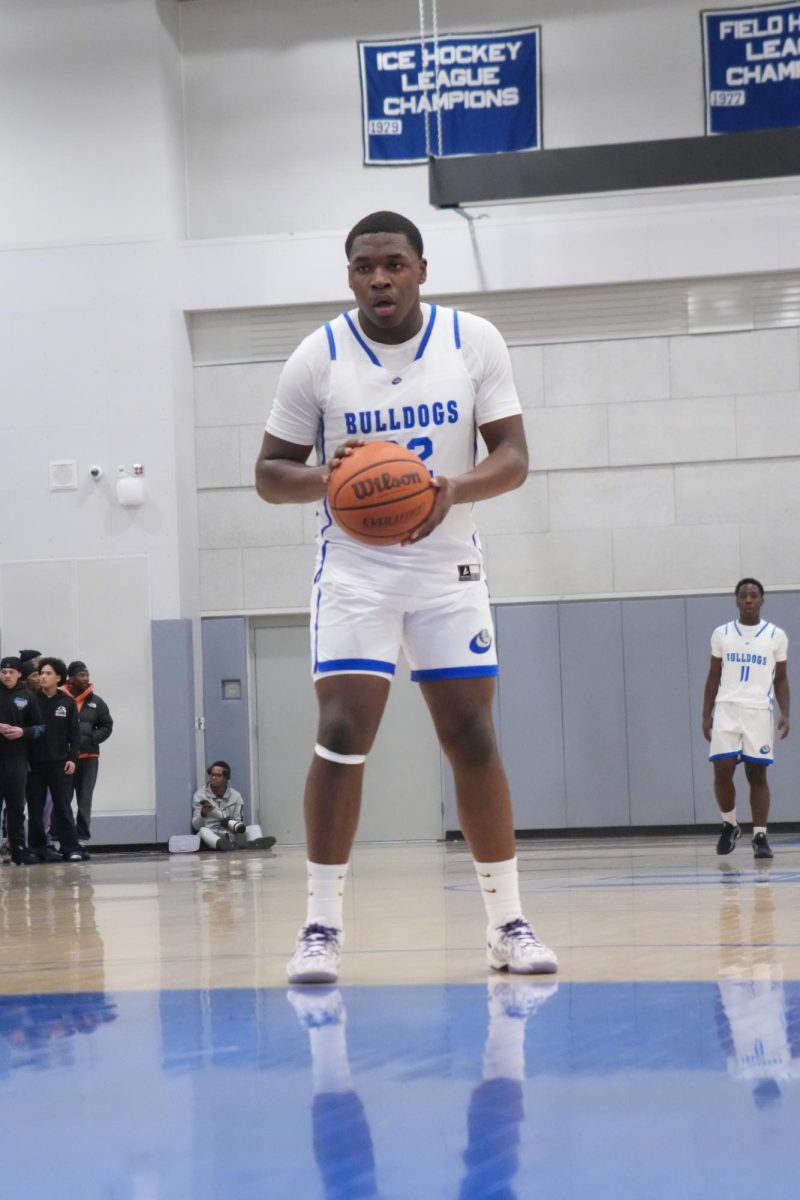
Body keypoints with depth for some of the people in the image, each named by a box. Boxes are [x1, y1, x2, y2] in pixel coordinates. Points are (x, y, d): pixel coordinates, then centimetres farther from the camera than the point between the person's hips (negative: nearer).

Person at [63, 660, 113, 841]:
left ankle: (82, 837, 8)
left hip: (89, 757, 3)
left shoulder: (96, 702, 7)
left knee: (84, 799, 4)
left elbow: (107, 726, 9)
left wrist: (90, 740, -5)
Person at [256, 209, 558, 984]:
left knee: (473, 739, 2)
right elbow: (270, 472, -1)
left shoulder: (475, 342, -4)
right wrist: (324, 478, -24)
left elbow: (513, 455, -4)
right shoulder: (317, 358, -6)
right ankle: (321, 925, -6)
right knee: (342, 736, -12)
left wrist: (455, 488, -25)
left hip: (447, 566, 1)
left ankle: (507, 923, 11)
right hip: (353, 569, -1)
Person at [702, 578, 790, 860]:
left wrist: (785, 714, -5)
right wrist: (706, 715, 5)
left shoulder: (776, 636, 5)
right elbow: (713, 677, 12)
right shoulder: (721, 634, 8)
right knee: (722, 771, -7)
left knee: (757, 774, -2)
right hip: (726, 709, 1)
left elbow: (781, 679, 8)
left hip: (759, 711, -1)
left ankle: (760, 836, 2)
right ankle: (729, 826, 15)